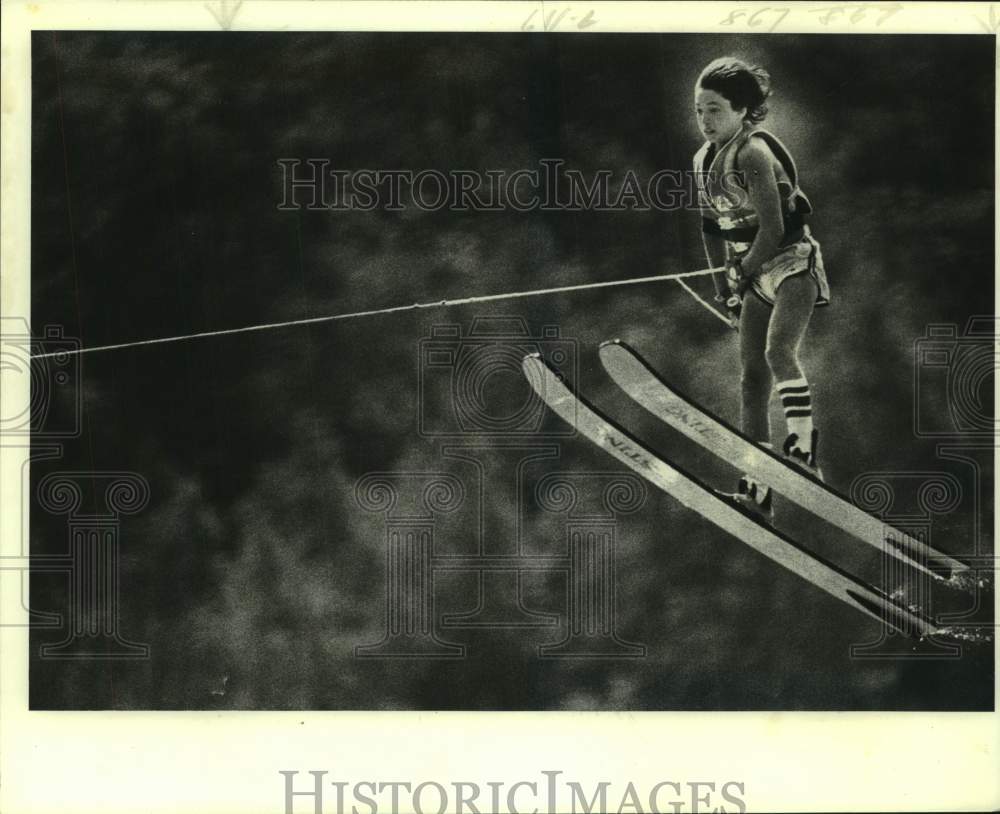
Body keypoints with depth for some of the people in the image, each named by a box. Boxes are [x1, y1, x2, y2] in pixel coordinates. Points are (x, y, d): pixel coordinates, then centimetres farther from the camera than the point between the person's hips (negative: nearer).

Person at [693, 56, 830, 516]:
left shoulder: (753, 151, -18)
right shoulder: (704, 160, 7)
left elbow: (772, 229, -23)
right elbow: (712, 228, 14)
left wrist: (742, 274, -12)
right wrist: (725, 288, 11)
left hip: (793, 264, -8)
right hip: (755, 274, 8)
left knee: (778, 349, -30)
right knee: (752, 378, 2)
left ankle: (802, 453, -31)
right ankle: (755, 489, 4)